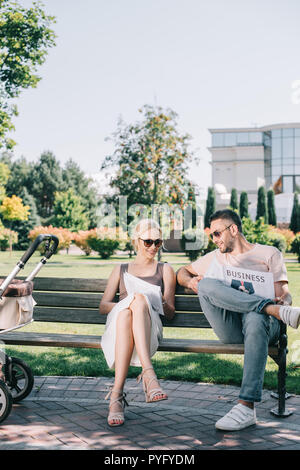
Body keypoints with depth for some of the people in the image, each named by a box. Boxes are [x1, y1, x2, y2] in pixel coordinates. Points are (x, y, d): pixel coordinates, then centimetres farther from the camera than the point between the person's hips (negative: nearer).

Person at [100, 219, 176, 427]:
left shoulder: (165, 270, 25)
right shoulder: (121, 270, 29)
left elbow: (170, 312, 17)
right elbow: (103, 305, 16)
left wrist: (161, 303, -8)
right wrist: (127, 303, -6)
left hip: (151, 327, -1)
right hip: (118, 322, 1)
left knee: (141, 300, -38)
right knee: (125, 313, -38)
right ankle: (149, 374, -52)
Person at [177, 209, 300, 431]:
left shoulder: (269, 253, 19)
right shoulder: (216, 258, 30)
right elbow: (183, 271, 35)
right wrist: (190, 281, 10)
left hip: (263, 321, -2)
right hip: (229, 328, 3)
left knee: (255, 319, -41)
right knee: (206, 284, -27)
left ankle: (246, 407, -45)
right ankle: (276, 311, -36)